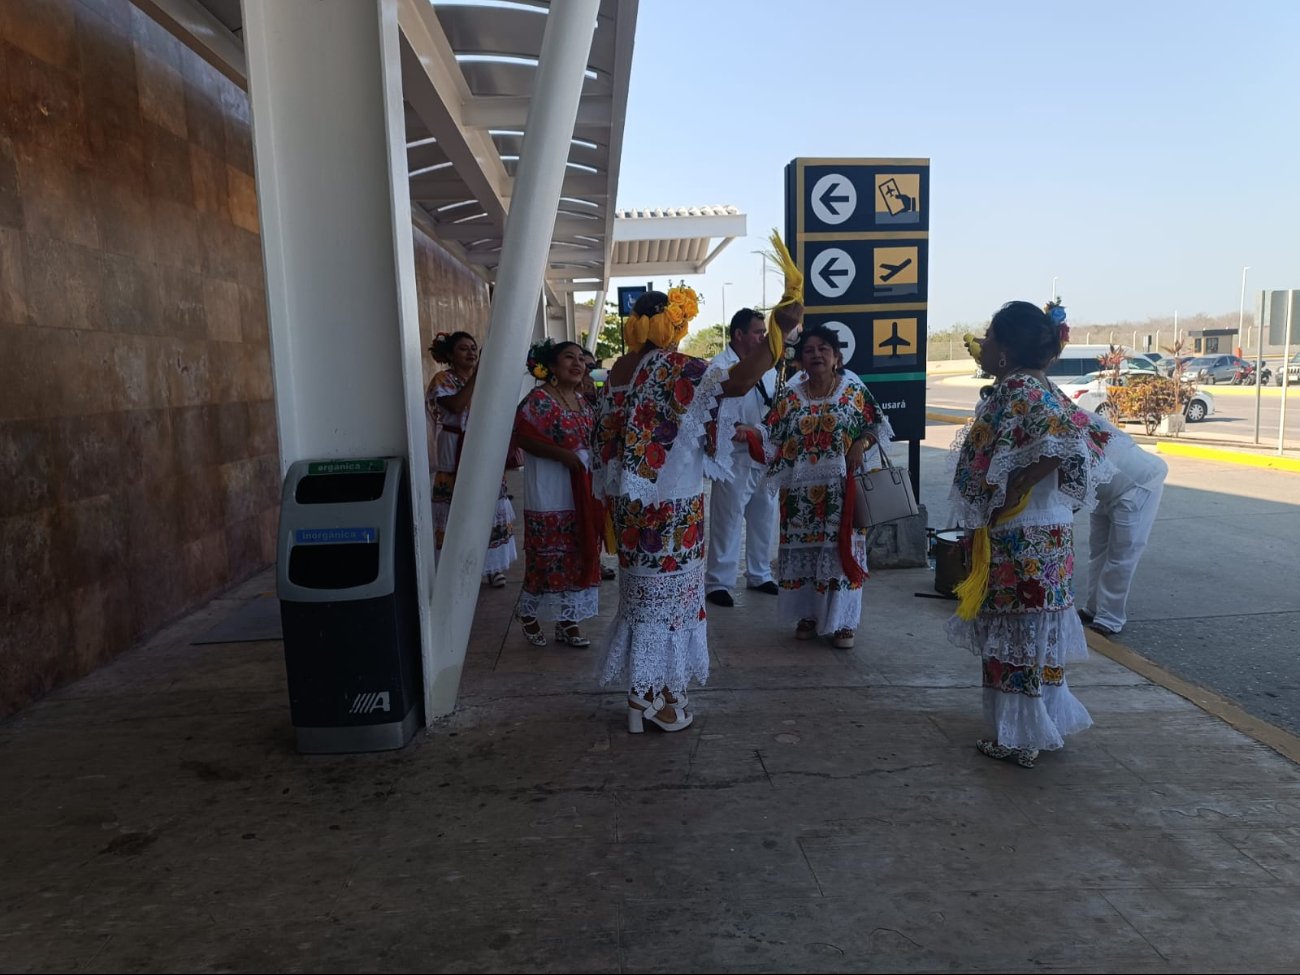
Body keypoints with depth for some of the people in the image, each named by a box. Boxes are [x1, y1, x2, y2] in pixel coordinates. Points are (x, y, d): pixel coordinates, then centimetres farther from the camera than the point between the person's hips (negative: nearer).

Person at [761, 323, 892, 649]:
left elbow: (877, 425, 5)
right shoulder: (790, 396, 4)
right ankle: (808, 615, 22)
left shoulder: (853, 390, 0)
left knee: (841, 549, 0)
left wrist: (861, 444, -12)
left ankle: (843, 621, 12)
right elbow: (771, 438, 4)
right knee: (803, 550, 7)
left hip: (841, 489, -2)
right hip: (801, 490, 2)